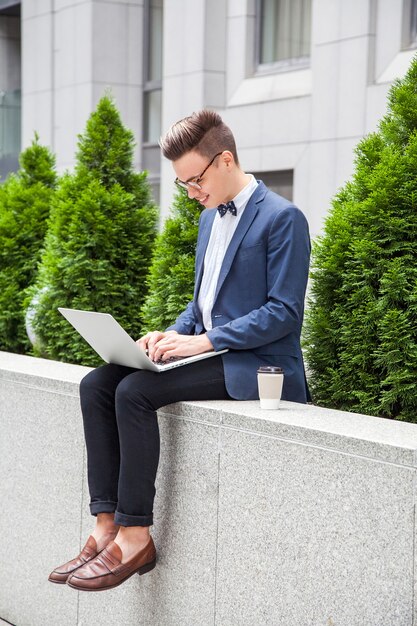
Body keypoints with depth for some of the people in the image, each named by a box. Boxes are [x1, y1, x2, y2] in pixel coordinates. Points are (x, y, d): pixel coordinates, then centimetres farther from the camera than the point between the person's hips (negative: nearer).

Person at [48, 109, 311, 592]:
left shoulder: (282, 219, -10)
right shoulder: (211, 217, 17)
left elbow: (284, 312, -16)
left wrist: (204, 340, -20)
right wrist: (173, 334, 3)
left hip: (255, 365, -9)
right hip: (208, 351, 9)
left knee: (134, 391, -26)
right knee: (96, 384, -9)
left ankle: (135, 535, -19)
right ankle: (107, 525, -13)